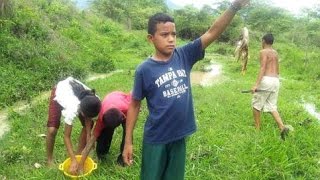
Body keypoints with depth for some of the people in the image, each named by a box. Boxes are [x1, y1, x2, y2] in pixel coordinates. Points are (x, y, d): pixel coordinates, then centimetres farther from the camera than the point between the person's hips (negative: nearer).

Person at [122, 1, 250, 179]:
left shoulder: (184, 56, -5)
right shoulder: (144, 70, -13)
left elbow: (212, 33, -12)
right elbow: (134, 105, -6)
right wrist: (128, 142, -4)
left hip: (179, 136, 3)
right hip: (155, 139, -3)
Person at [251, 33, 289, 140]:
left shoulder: (263, 52, -4)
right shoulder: (275, 53, 19)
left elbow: (262, 68, -16)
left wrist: (256, 84, -21)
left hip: (266, 80, -7)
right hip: (276, 81, 7)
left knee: (256, 105, 8)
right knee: (272, 107, 8)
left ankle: (257, 128, 12)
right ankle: (282, 127, -12)